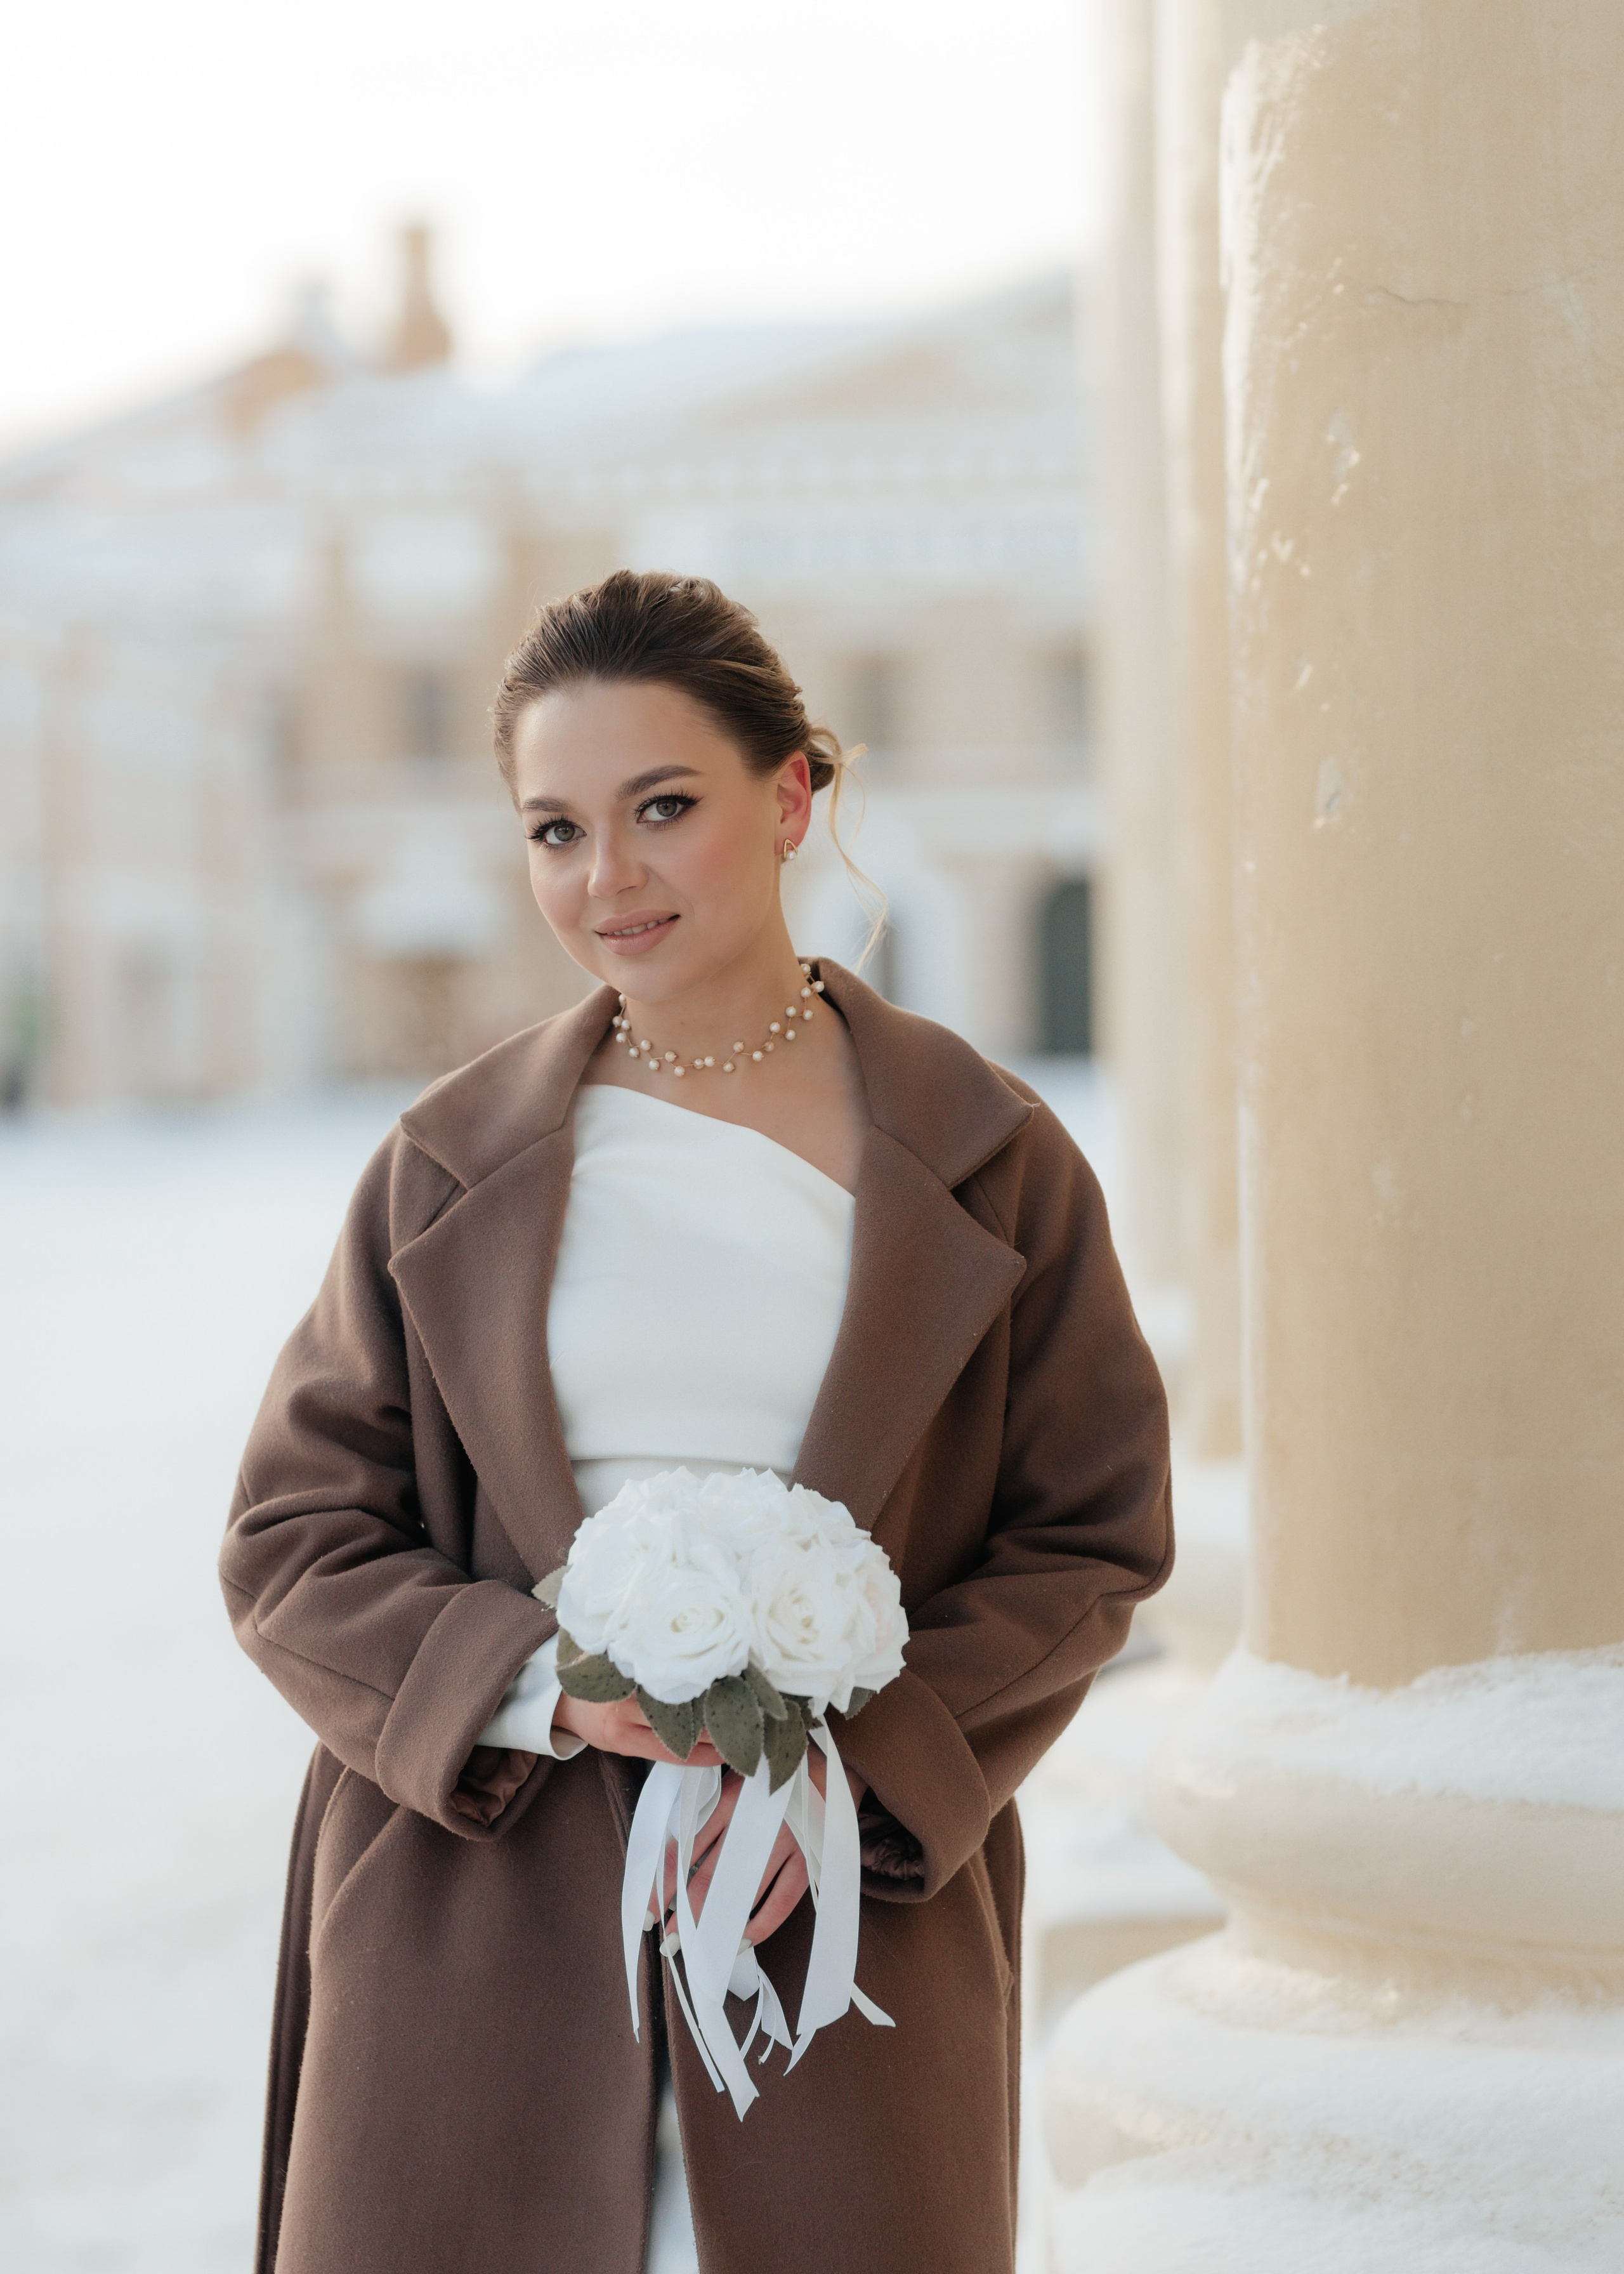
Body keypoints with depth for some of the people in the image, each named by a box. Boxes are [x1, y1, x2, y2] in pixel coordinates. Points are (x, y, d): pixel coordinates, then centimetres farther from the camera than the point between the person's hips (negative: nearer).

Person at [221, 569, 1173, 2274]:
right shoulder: (450, 1163, 5)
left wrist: (860, 1777, -11)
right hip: (476, 1917, 1)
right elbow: (295, 1542, 4)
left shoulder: (982, 1158, 2)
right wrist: (545, 1685, -14)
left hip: (851, 1917, 0)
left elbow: (1091, 1538, 3)